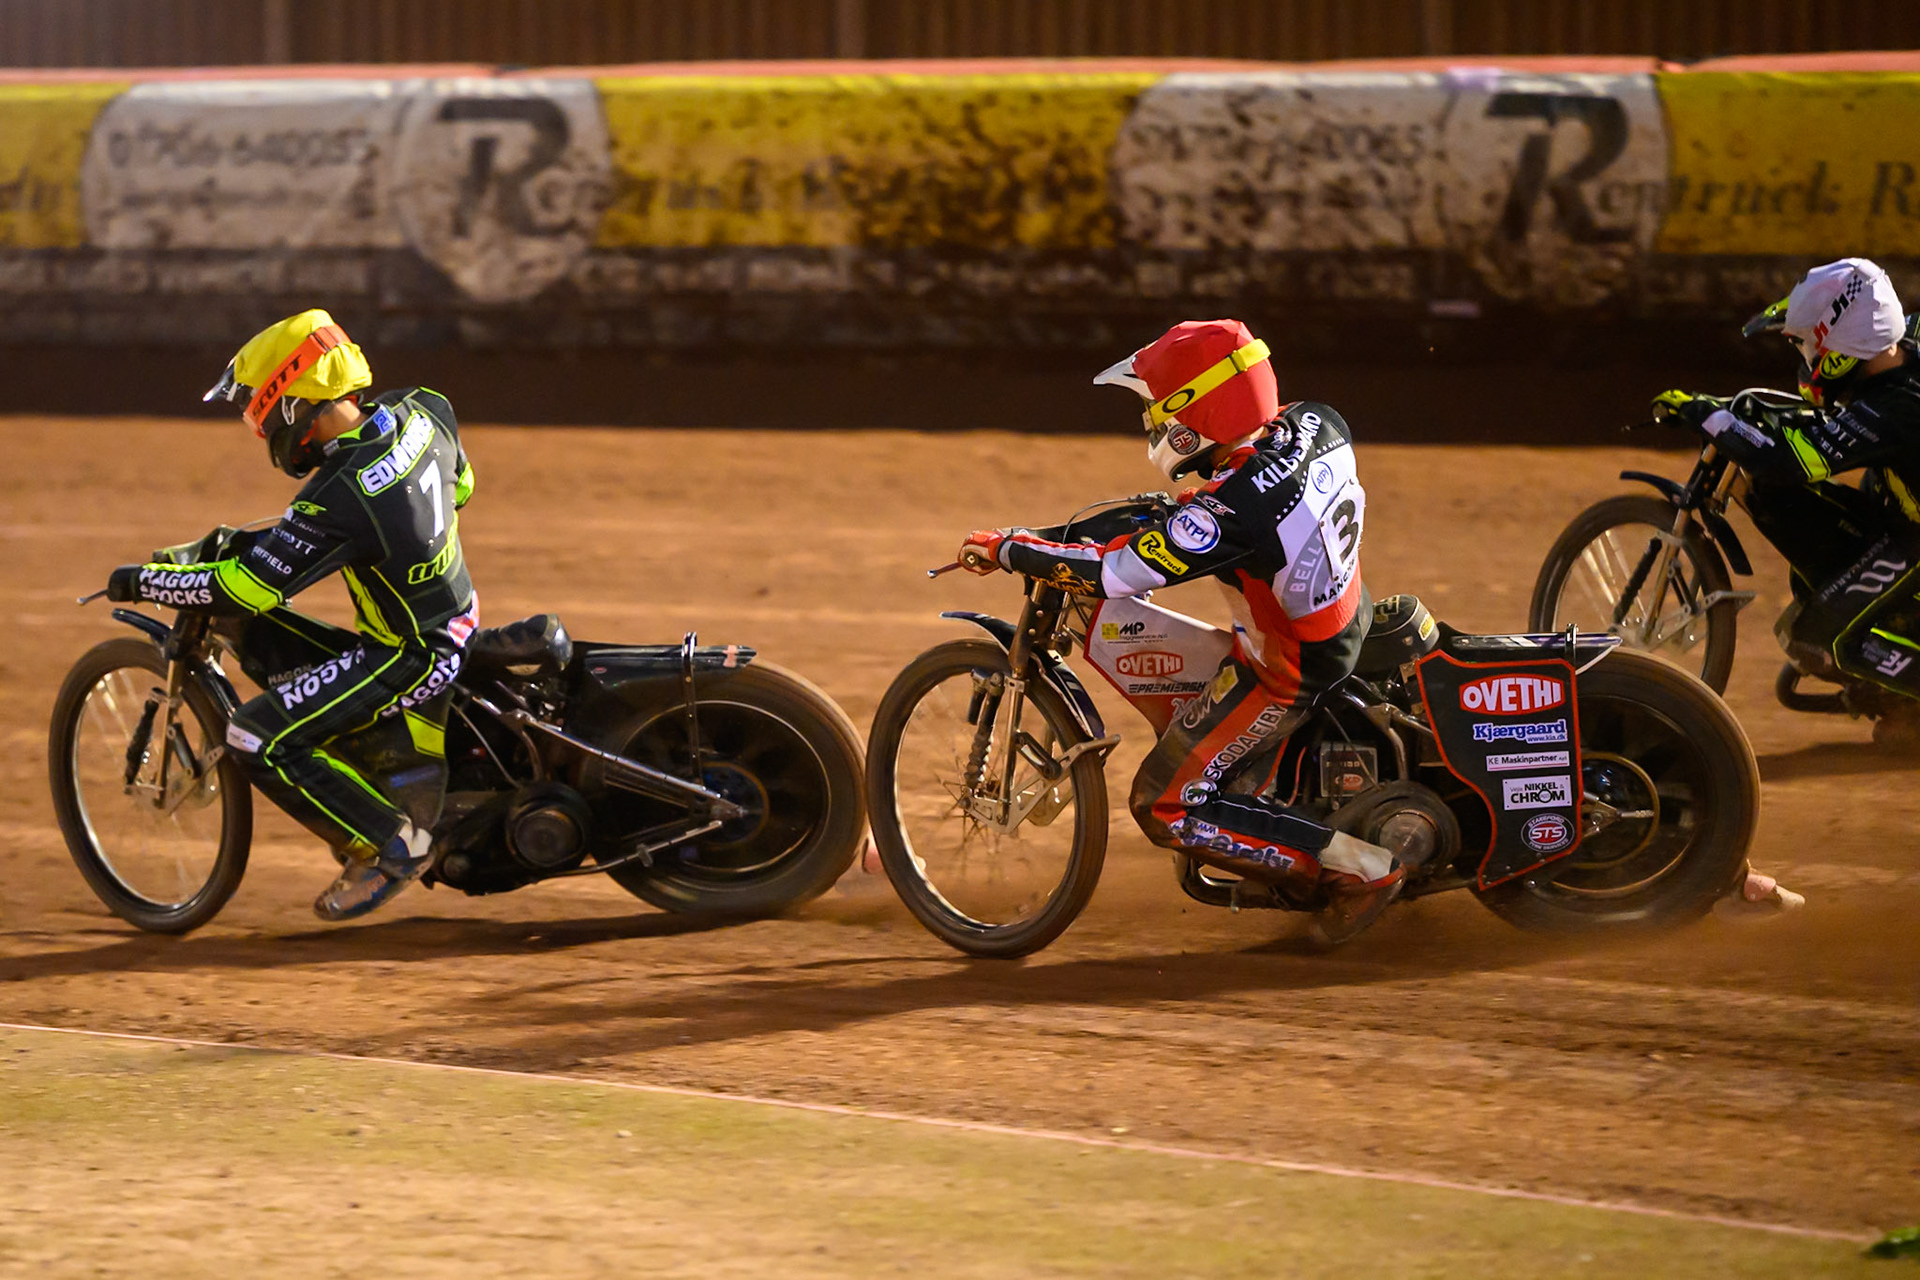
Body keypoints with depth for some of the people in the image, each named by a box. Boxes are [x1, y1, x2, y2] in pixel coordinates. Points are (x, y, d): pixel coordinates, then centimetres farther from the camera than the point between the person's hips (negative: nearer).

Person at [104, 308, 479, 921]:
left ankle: (391, 846, -5)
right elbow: (458, 482, 18)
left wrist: (144, 581, -8)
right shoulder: (422, 413, -4)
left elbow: (241, 588, -23)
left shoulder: (338, 499, -27)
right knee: (252, 633, 13)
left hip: (411, 658, -9)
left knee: (255, 739, -15)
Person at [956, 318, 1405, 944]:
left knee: (1166, 807, -1)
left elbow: (1110, 573, -28)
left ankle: (1362, 867, -3)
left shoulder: (1229, 515, -35)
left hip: (1286, 675, -9)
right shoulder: (1316, 424, -12)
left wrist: (1009, 550, -15)